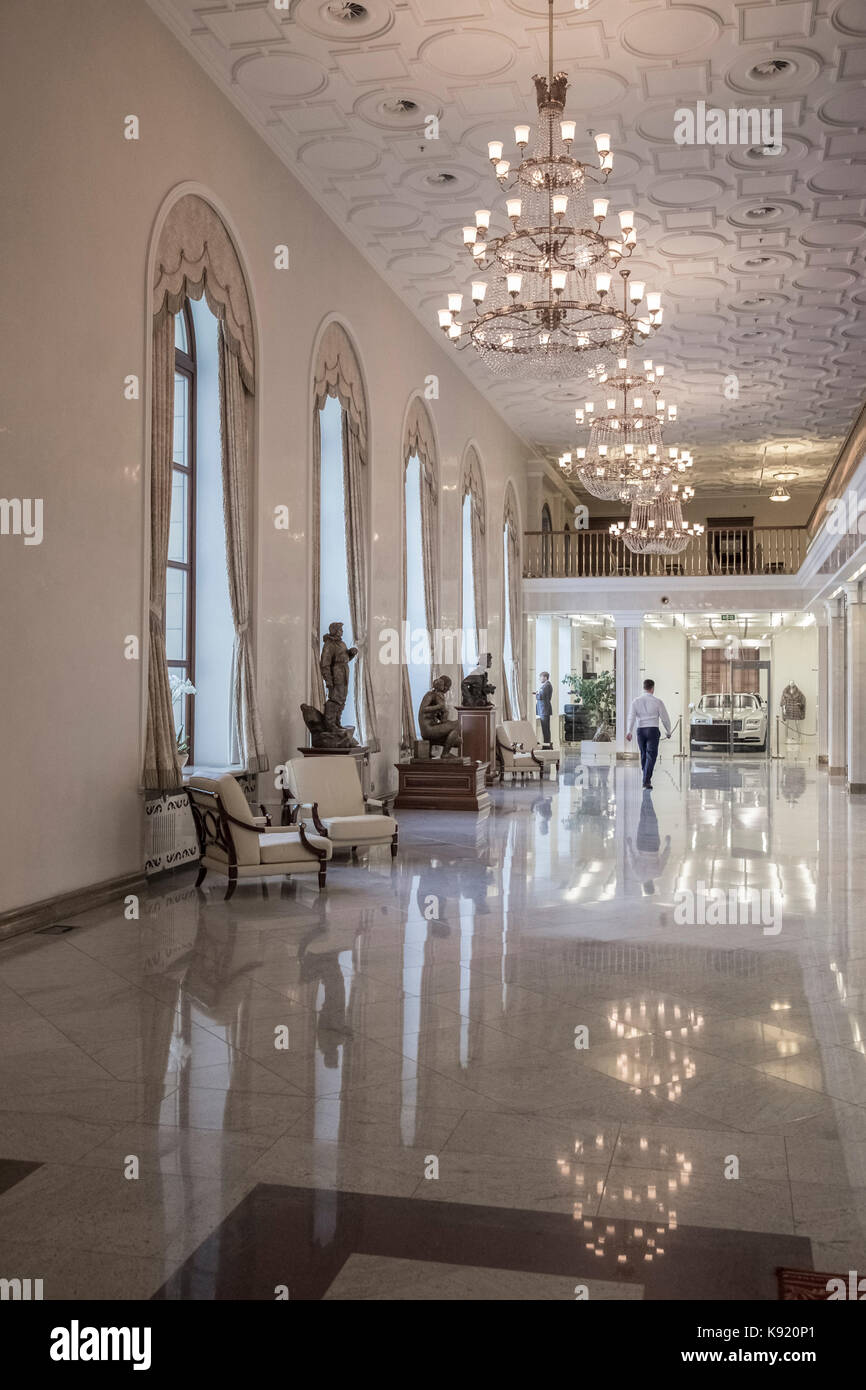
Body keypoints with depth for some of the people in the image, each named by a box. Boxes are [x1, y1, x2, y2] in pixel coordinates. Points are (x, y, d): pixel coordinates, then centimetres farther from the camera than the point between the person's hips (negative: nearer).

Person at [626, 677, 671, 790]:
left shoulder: (636, 701, 4)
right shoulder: (657, 702, -3)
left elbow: (631, 716, -8)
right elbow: (664, 718, 1)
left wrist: (629, 731, -14)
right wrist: (668, 731, 15)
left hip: (640, 730, 3)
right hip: (653, 730, -3)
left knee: (643, 755, 17)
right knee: (651, 756, -5)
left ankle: (647, 779, 28)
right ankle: (647, 780, -18)